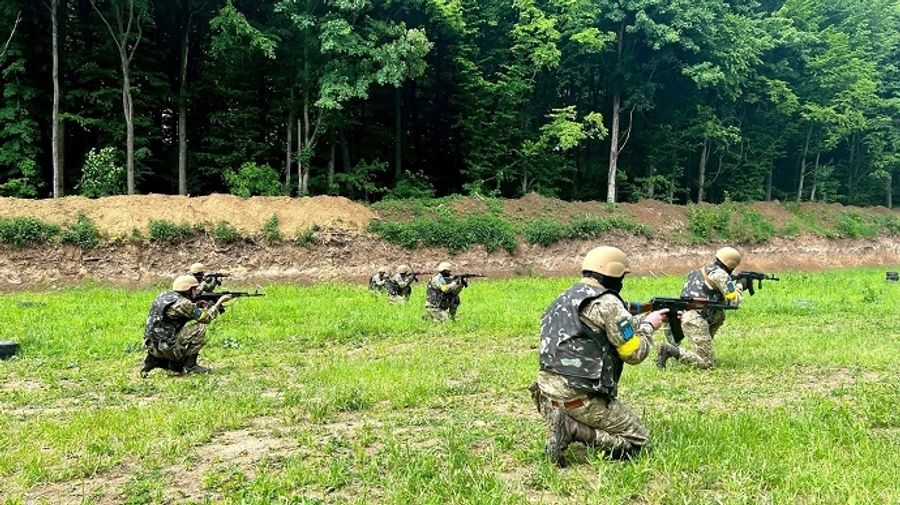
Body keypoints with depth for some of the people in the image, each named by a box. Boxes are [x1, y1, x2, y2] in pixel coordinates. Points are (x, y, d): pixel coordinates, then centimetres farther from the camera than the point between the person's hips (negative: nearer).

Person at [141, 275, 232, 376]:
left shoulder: (164, 296, 11)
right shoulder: (182, 303, -14)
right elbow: (205, 318, -7)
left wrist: (196, 306, 16)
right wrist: (219, 302, 4)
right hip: (165, 347, -9)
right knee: (200, 329, -9)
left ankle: (153, 360, 16)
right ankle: (190, 366, -4)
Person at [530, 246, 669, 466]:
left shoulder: (566, 298, 15)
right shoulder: (607, 302, -11)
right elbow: (634, 353, -5)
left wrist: (647, 317, 31)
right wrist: (649, 326, 11)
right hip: (580, 397, -9)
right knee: (640, 443, 4)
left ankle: (565, 425, 3)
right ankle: (572, 429, -12)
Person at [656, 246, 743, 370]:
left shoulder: (705, 270, 21)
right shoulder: (720, 274, -6)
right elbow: (734, 301, -1)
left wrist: (735, 286, 27)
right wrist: (740, 287, 16)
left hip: (685, 316, 9)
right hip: (695, 321, -9)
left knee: (720, 316, 31)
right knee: (706, 363, -6)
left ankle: (704, 350, 21)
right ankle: (669, 350, -16)